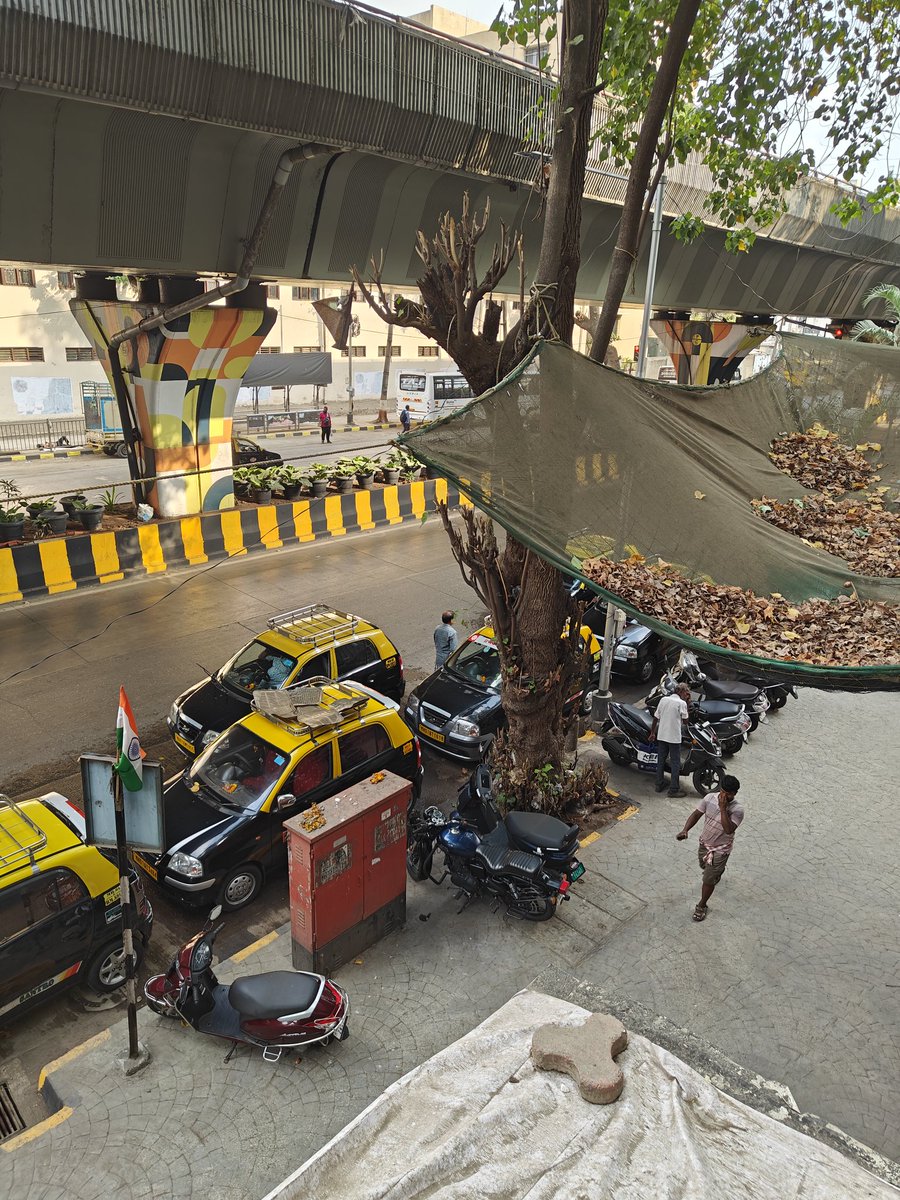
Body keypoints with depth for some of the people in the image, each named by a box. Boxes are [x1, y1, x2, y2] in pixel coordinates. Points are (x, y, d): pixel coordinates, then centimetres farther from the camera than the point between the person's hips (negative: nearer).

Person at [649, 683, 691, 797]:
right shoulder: (682, 703, -13)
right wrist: (686, 703, -1)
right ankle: (673, 789, 8)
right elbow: (685, 720, -3)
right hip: (674, 737, -5)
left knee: (660, 760, 16)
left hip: (661, 735, 5)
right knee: (675, 763, 4)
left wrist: (652, 733, 14)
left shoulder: (663, 699, 3)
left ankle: (659, 784, 25)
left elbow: (656, 718, 6)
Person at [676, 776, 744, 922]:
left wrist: (723, 808, -42)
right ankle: (717, 871, 68)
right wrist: (685, 830, -26)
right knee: (704, 866, 32)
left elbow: (729, 830, -39)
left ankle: (701, 906, 27)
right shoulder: (710, 797, -17)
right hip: (704, 842, 5)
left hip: (720, 848, -5)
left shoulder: (737, 810, -29)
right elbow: (696, 814, -11)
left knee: (708, 880, 3)